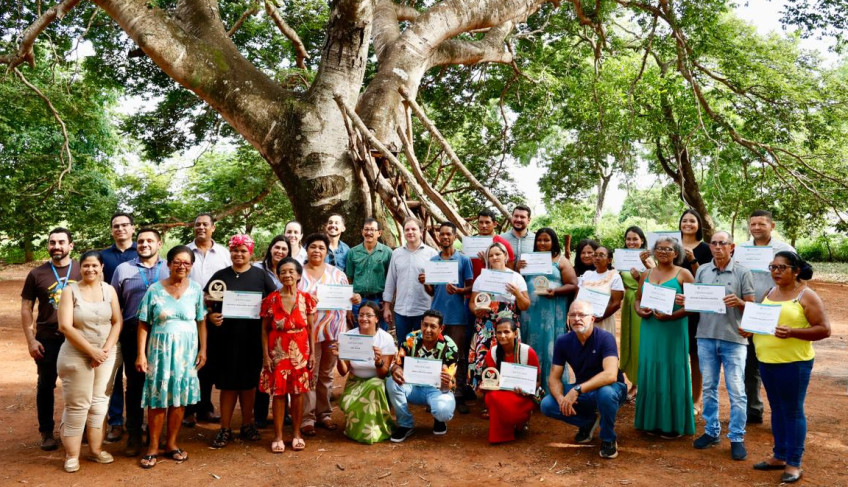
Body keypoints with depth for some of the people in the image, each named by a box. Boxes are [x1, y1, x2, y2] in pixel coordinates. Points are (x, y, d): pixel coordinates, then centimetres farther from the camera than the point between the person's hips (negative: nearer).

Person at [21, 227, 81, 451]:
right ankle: (46, 432, 22)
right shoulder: (37, 274, 0)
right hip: (47, 340, 0)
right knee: (46, 386, 9)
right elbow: (26, 309, 3)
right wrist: (31, 340, -3)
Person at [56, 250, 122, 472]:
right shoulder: (71, 290, -5)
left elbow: (117, 322, 3)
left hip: (107, 355, 3)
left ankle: (96, 449, 21)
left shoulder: (109, 290, 4)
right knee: (77, 405, 0)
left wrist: (105, 349, -10)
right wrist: (92, 351, -15)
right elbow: (65, 326, -12)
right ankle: (72, 455, 11)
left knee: (100, 402, 9)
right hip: (77, 356, -3)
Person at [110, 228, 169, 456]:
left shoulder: (170, 269, 8)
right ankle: (134, 435, 17)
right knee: (134, 384, 6)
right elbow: (114, 305, 10)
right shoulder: (123, 269, 9)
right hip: (133, 334, 0)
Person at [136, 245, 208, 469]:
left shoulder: (196, 289, 2)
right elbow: (143, 324, -2)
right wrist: (141, 354, -7)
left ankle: (171, 444, 21)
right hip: (160, 348, -2)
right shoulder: (155, 289, -3)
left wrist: (203, 349, 2)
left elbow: (201, 322, 6)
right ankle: (153, 447, 13)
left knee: (180, 398, 7)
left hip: (187, 350, 2)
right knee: (157, 398, 1)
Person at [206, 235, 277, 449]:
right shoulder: (220, 275, 7)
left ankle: (247, 424, 23)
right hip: (227, 337, 0)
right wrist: (210, 316, -11)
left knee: (249, 381, 9)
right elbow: (207, 302, 8)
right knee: (228, 383, 3)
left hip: (253, 338, 0)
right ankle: (225, 429, 13)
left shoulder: (261, 275, 5)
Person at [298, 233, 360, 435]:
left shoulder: (337, 273, 10)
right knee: (309, 375, -4)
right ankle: (307, 418, 4)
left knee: (326, 374, 11)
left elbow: (346, 298, 14)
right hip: (308, 331, -3)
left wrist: (355, 299, -8)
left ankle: (323, 413, 21)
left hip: (333, 331, 3)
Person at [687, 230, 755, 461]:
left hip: (734, 338, -3)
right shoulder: (702, 271, 8)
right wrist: (685, 302, -9)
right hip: (706, 337, 3)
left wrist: (738, 302, -22)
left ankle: (737, 438, 11)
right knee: (708, 388, 13)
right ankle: (711, 431, 26)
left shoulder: (742, 273, -2)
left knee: (736, 392, 0)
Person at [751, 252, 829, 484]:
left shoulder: (807, 296, -7)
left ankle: (793, 463, 11)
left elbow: (824, 329, -12)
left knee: (793, 412, 1)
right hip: (766, 361, 6)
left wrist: (792, 332, -24)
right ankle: (779, 456, 26)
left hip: (793, 364, -6)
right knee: (777, 410, 15)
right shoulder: (769, 293, 11)